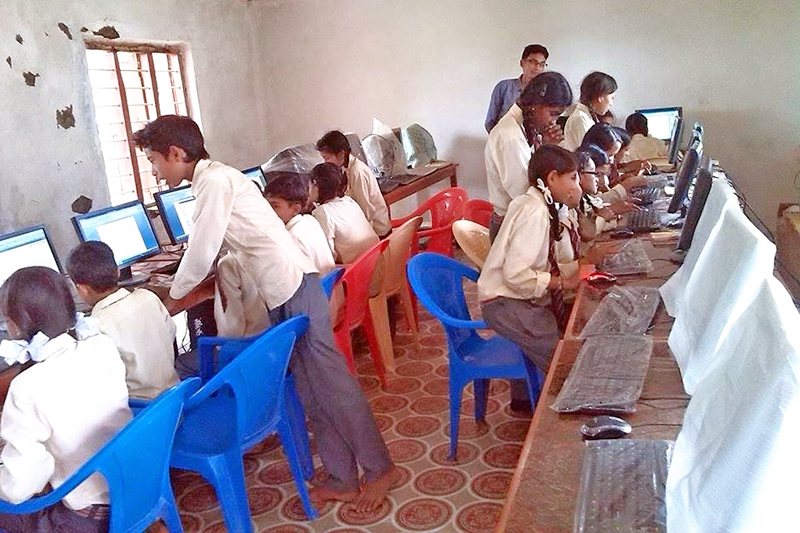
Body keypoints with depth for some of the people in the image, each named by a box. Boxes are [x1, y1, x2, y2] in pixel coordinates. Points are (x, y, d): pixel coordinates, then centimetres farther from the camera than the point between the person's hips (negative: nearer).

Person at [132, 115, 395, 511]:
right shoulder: (211, 179, 18)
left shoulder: (215, 180, -11)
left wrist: (171, 297, 4)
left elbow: (202, 253, -12)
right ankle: (342, 479, 22)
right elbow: (208, 250, 24)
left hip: (294, 289, -10)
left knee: (331, 384, -1)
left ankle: (378, 469, 13)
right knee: (309, 391, 12)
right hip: (279, 295, 10)